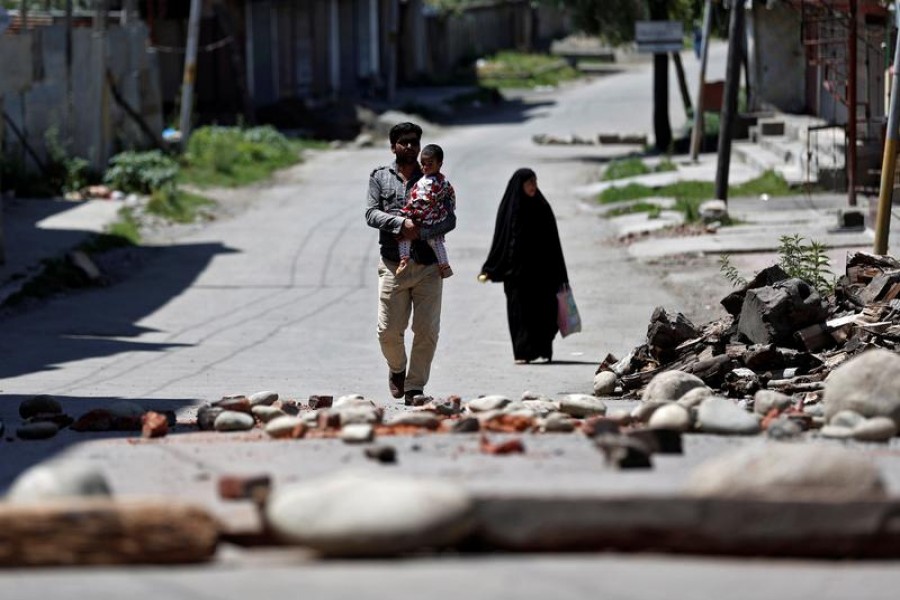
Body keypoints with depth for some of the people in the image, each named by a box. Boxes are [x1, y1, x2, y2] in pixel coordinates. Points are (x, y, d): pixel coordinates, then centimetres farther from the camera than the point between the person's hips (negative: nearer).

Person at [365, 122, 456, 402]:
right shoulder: (380, 177, 11)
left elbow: (449, 219, 3)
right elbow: (372, 214, -1)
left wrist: (422, 231, -15)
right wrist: (401, 223, -18)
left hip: (428, 266, 1)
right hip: (393, 264, 0)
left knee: (427, 330, -4)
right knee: (389, 331, -3)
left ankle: (415, 387, 6)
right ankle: (397, 368, 27)